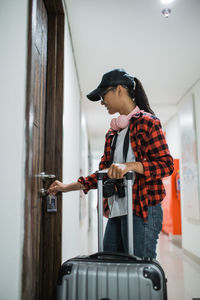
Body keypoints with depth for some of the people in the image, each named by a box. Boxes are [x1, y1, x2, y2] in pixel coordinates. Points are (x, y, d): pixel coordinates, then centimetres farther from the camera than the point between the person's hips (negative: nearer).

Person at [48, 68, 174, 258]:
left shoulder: (146, 122, -3)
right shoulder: (112, 132, 20)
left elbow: (166, 164, -9)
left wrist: (130, 166, -23)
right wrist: (68, 187, 16)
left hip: (142, 210, -7)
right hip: (115, 212, 7)